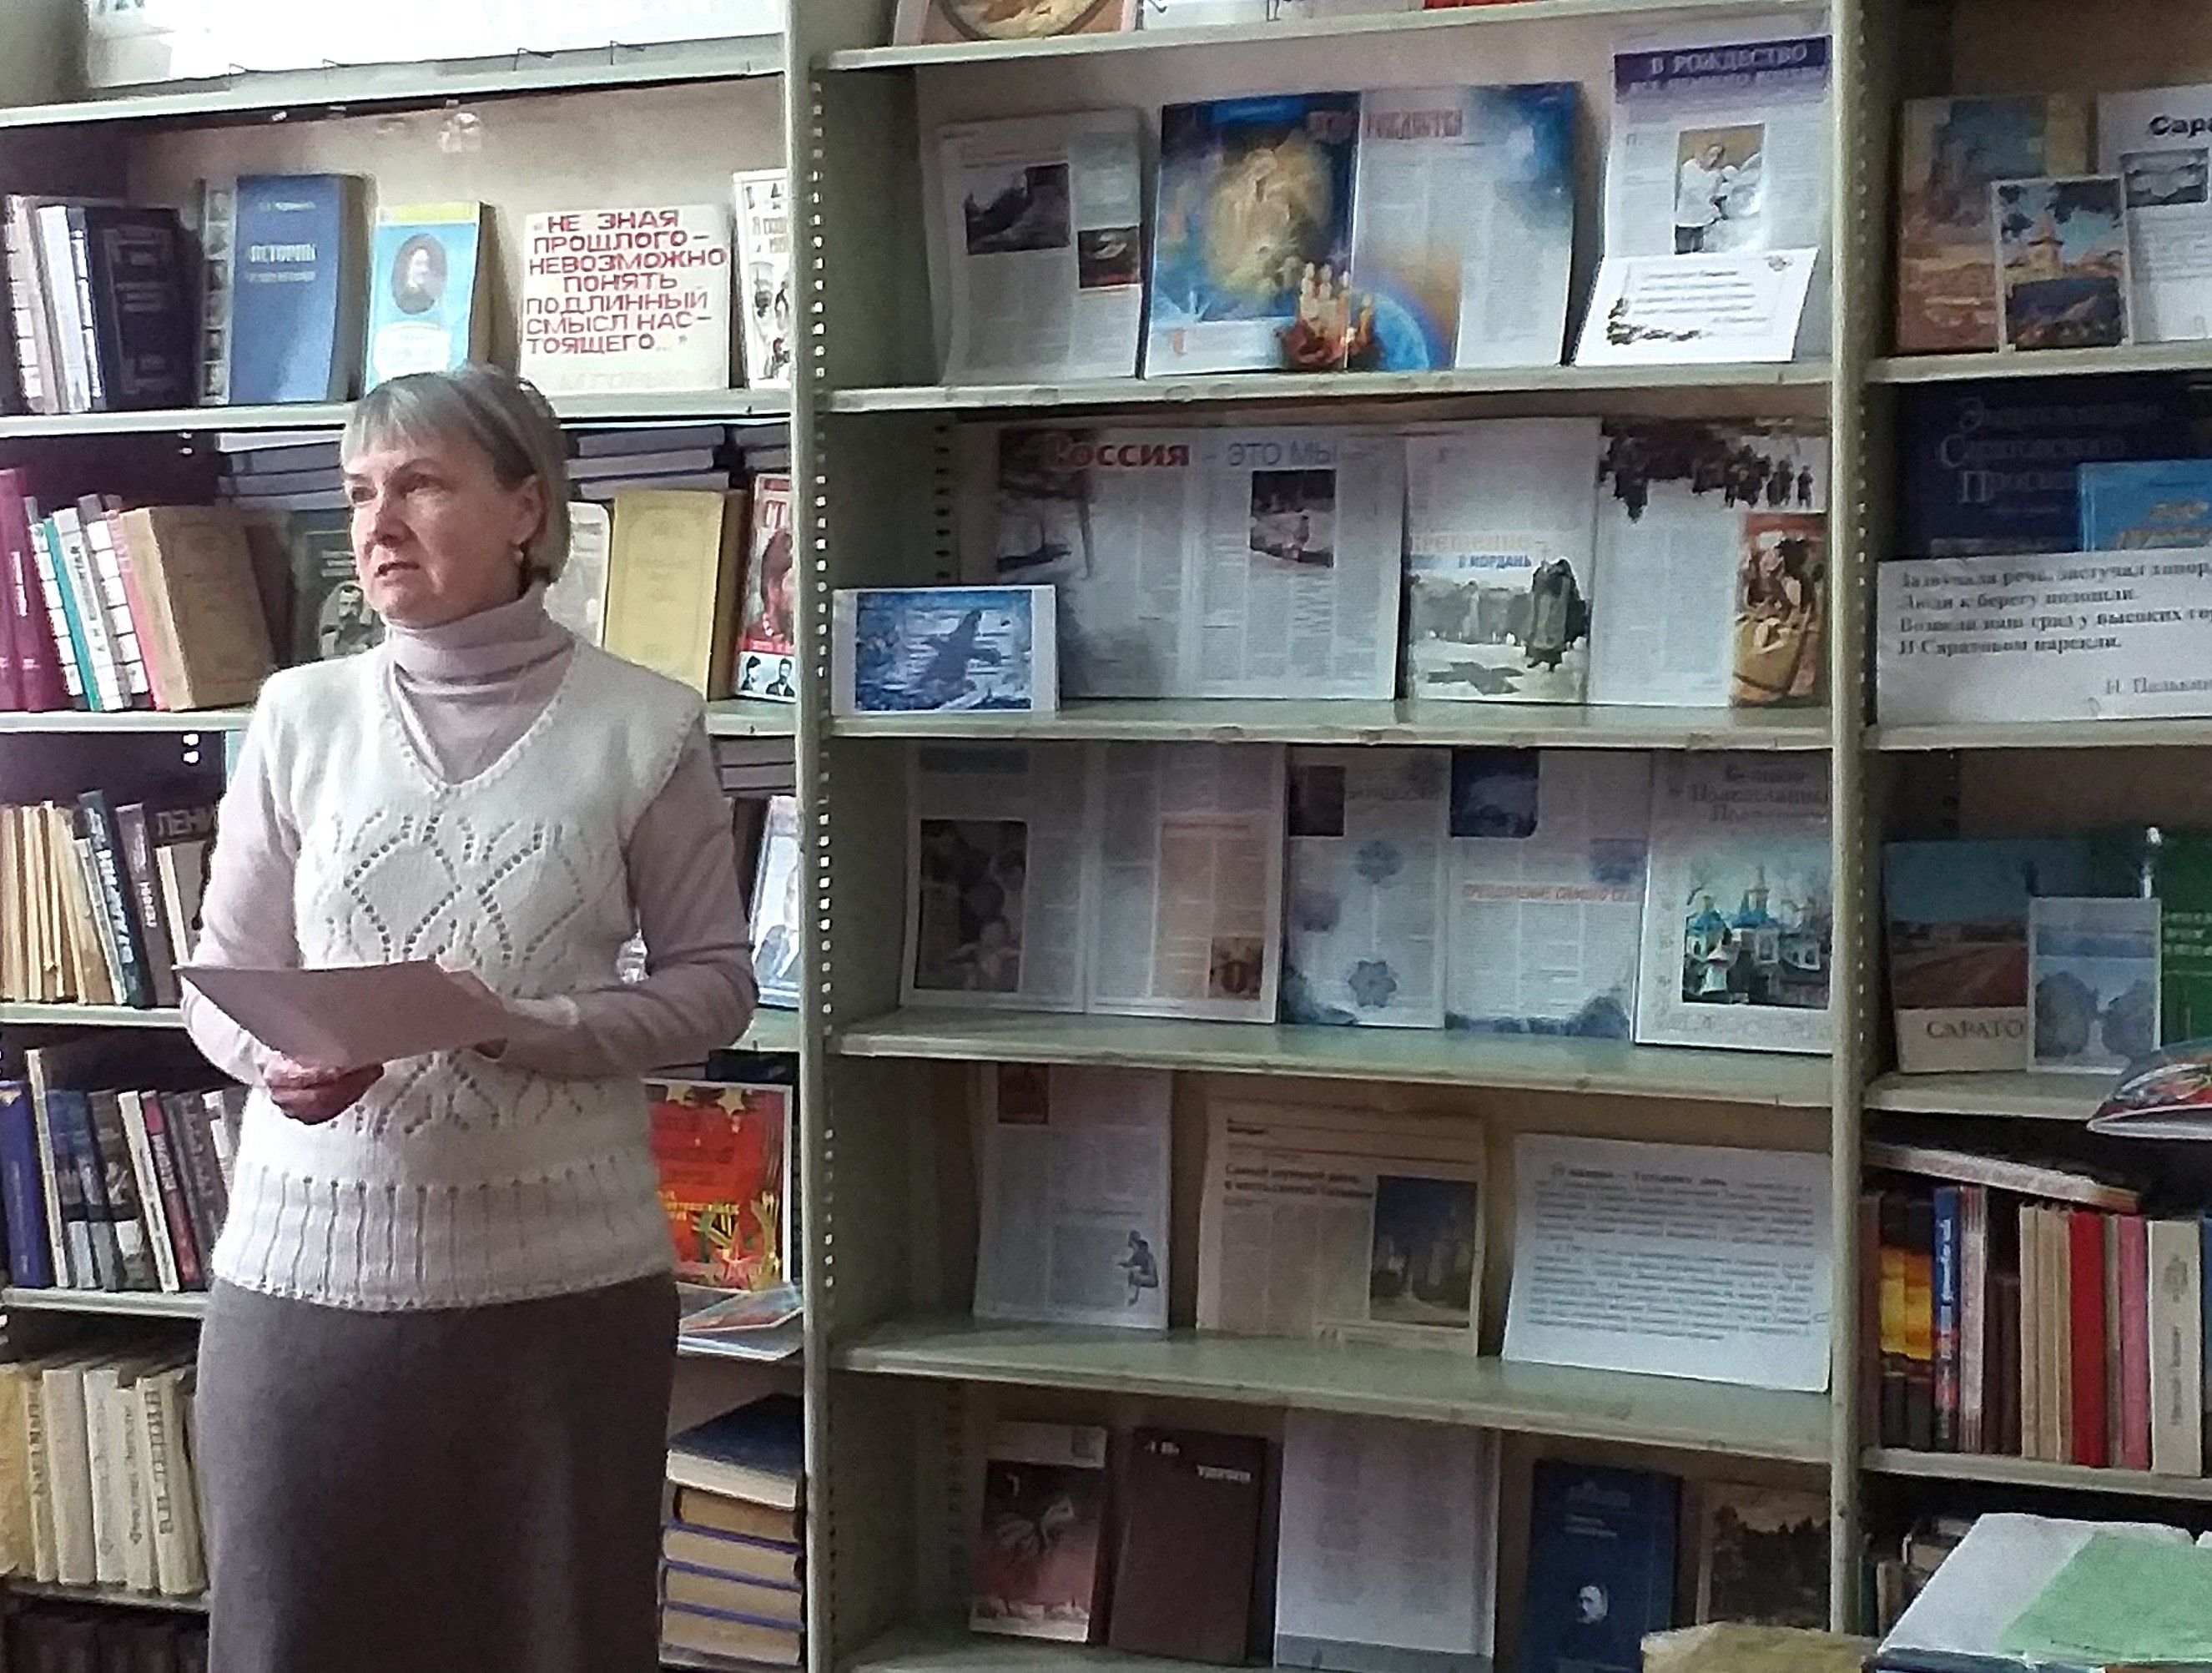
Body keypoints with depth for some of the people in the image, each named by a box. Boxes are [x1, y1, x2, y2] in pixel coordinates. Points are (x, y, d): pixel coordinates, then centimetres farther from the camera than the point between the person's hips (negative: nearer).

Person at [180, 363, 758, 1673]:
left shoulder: (643, 727, -3)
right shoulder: (301, 715, 4)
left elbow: (714, 984, 1)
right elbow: (219, 980, 7)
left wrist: (527, 1027, -16)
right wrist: (283, 1053, -15)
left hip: (566, 1272, -2)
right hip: (310, 1265, 2)